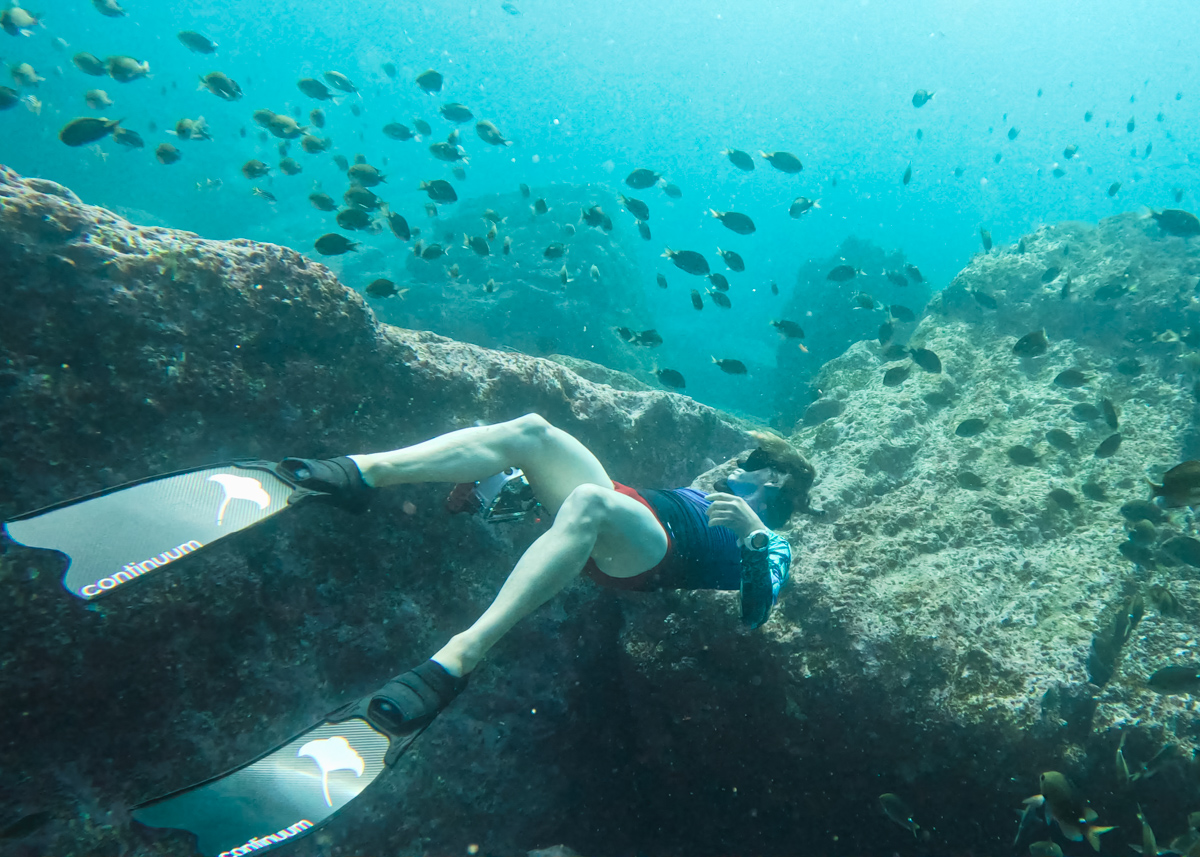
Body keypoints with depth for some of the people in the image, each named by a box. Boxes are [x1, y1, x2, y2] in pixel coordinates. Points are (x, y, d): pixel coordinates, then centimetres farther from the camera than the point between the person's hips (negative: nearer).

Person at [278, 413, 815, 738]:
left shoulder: (770, 543, 18)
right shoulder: (711, 495, 41)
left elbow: (755, 612, -5)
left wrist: (752, 534, -17)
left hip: (649, 553, -8)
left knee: (588, 501, -42)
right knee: (530, 431, -14)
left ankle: (458, 659, -53)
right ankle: (365, 473, -25)